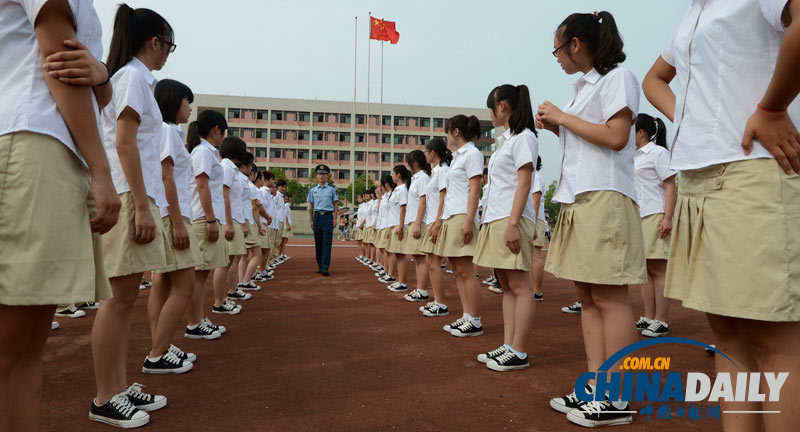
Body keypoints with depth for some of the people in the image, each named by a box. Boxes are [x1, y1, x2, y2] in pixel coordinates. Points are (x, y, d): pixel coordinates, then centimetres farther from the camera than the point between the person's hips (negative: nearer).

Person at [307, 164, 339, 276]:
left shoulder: (332, 189, 5)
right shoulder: (313, 190, 11)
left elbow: (336, 205, 5)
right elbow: (311, 207, 15)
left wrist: (335, 219, -3)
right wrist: (311, 220, 10)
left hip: (328, 216, -3)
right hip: (317, 216, 3)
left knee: (326, 243, -7)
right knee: (318, 243, 7)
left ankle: (326, 268, -11)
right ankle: (319, 266, 16)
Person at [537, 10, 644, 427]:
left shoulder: (617, 77, -3)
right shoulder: (585, 86, 21)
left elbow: (615, 137, -16)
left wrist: (563, 116, -8)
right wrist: (555, 126, 11)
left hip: (604, 199, -9)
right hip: (578, 198, 9)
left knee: (609, 297, -7)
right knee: (587, 296, 7)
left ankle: (616, 400, 1)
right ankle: (595, 387, 14)